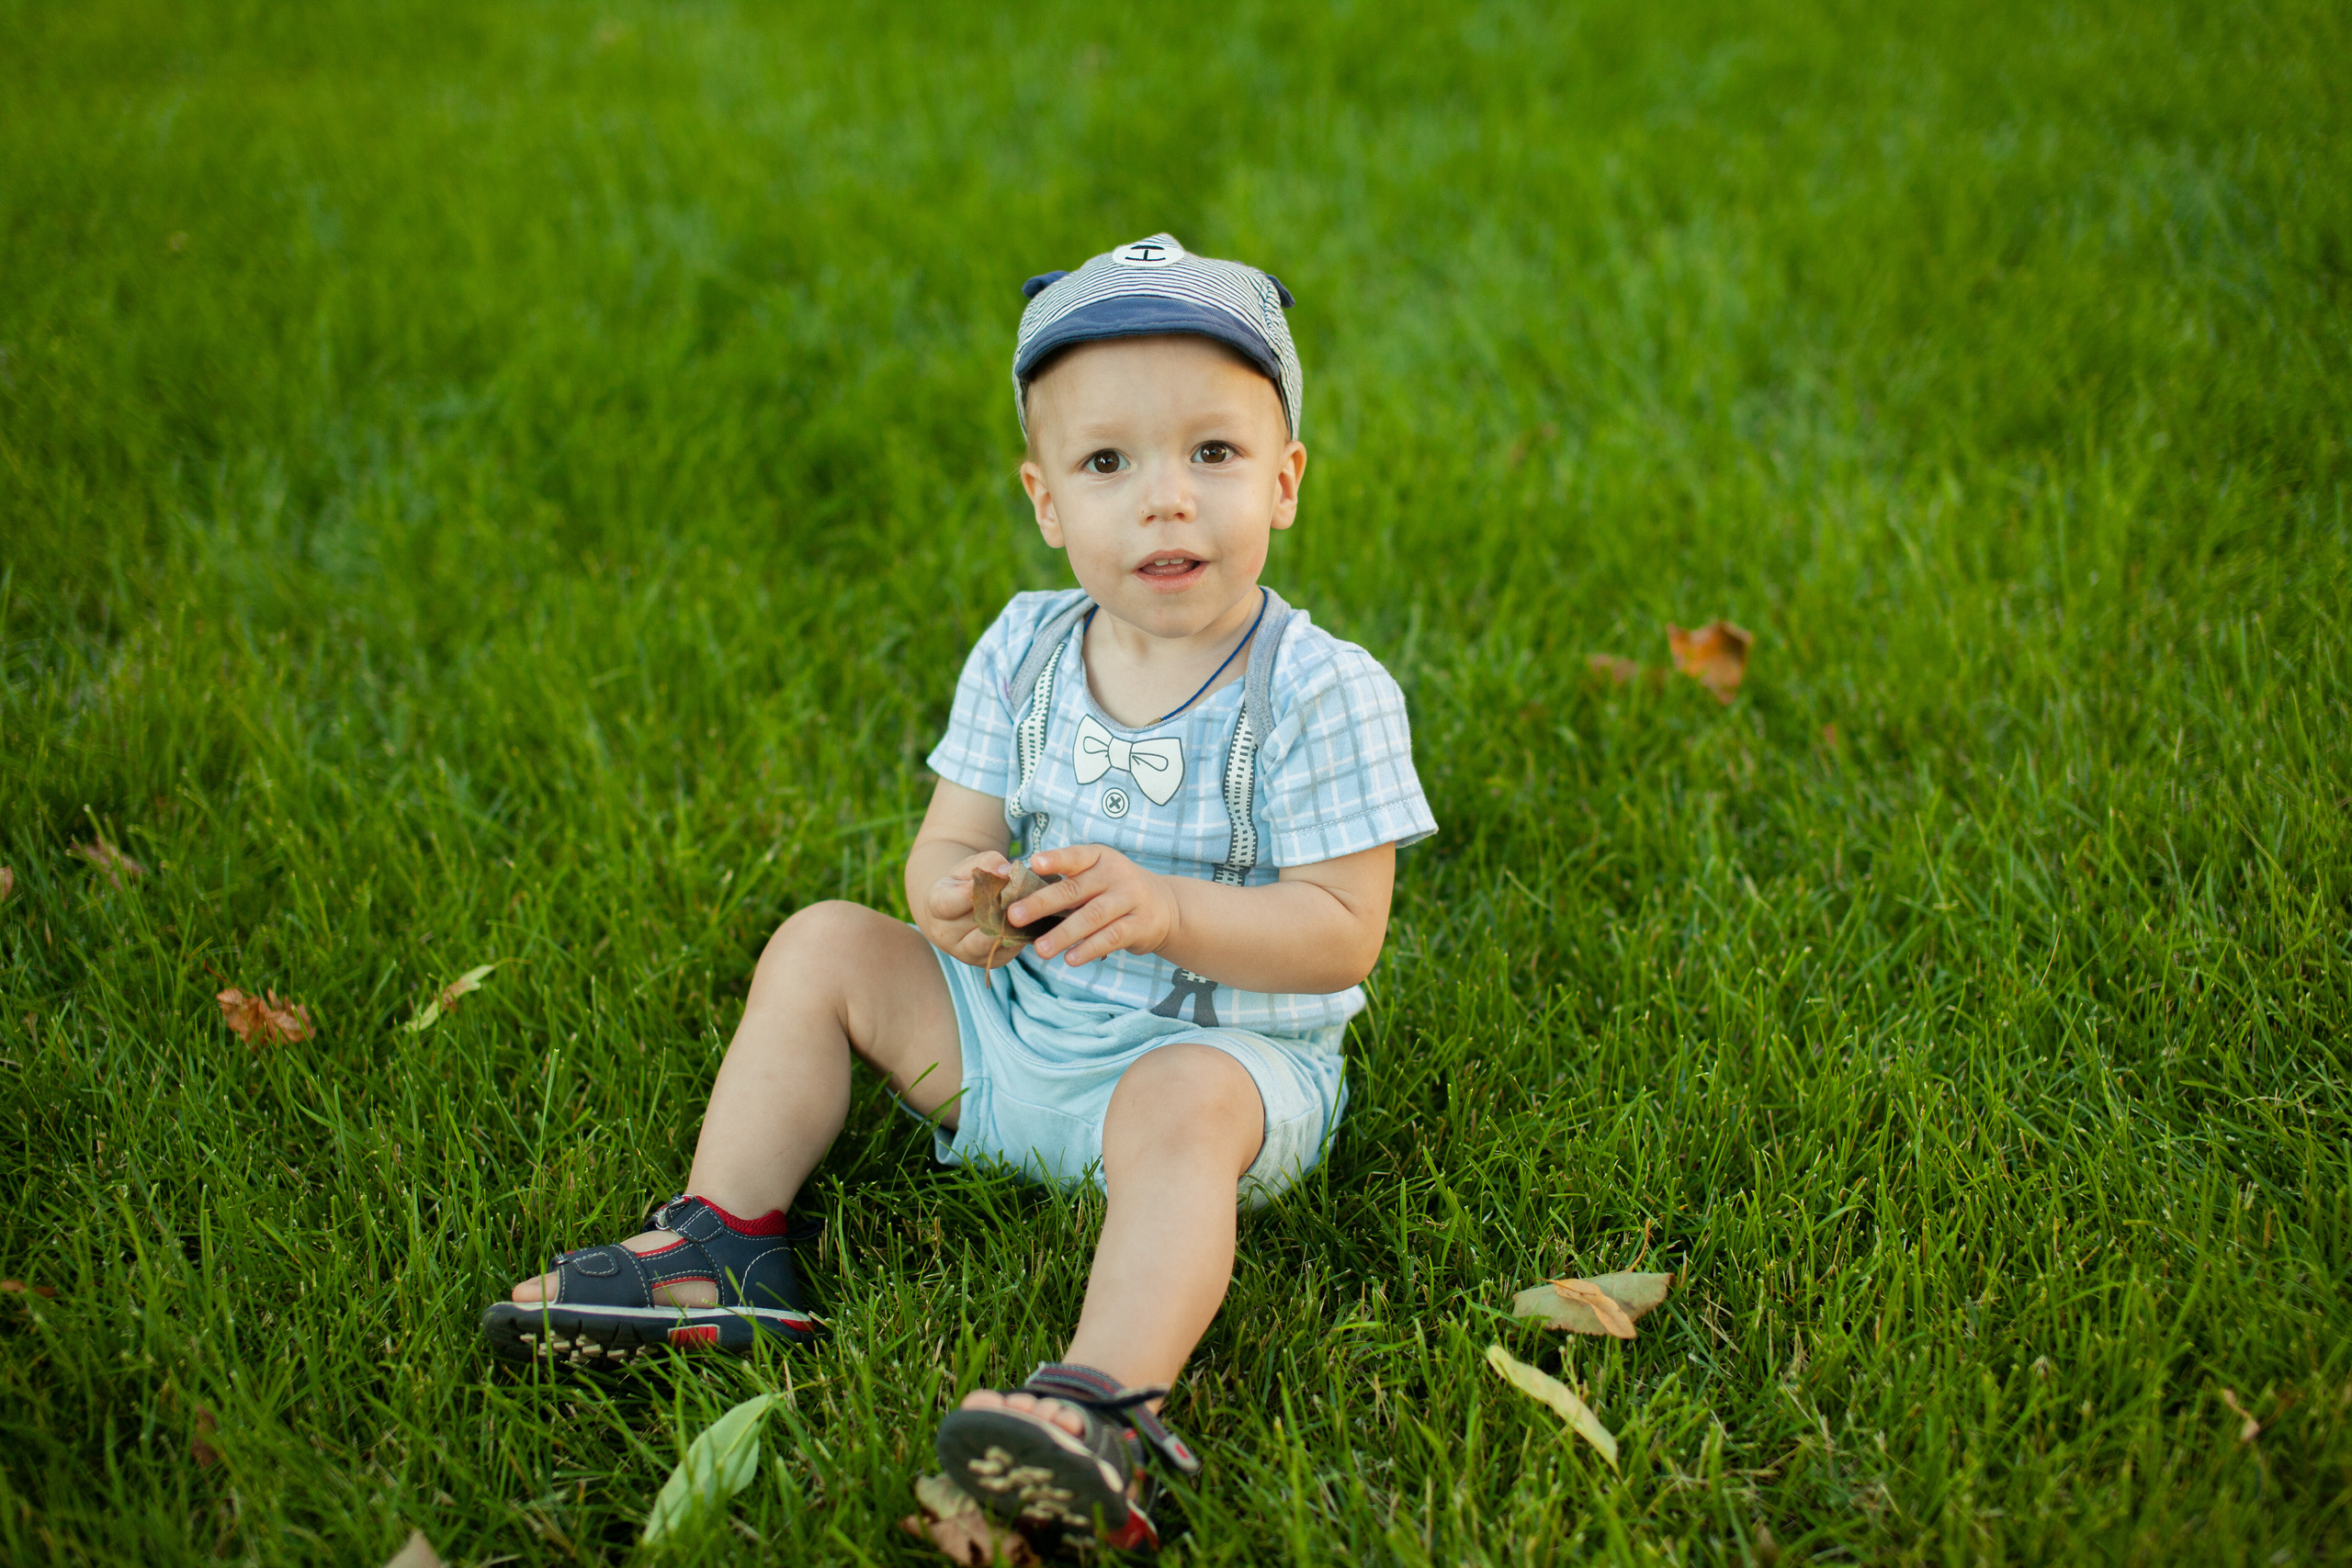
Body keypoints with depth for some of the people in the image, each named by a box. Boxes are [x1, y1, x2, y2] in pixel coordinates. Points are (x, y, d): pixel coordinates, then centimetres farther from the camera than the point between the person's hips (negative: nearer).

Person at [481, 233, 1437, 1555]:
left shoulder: (1326, 696, -17)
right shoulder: (1024, 655, -1)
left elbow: (1342, 937, -19)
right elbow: (954, 840, 0)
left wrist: (1164, 910, -34)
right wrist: (950, 891, -26)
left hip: (1225, 1044, -6)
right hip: (1021, 1017, 7)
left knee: (1177, 1112, -38)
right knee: (825, 947, 3)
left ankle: (1106, 1406, -53)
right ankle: (724, 1250, -1)